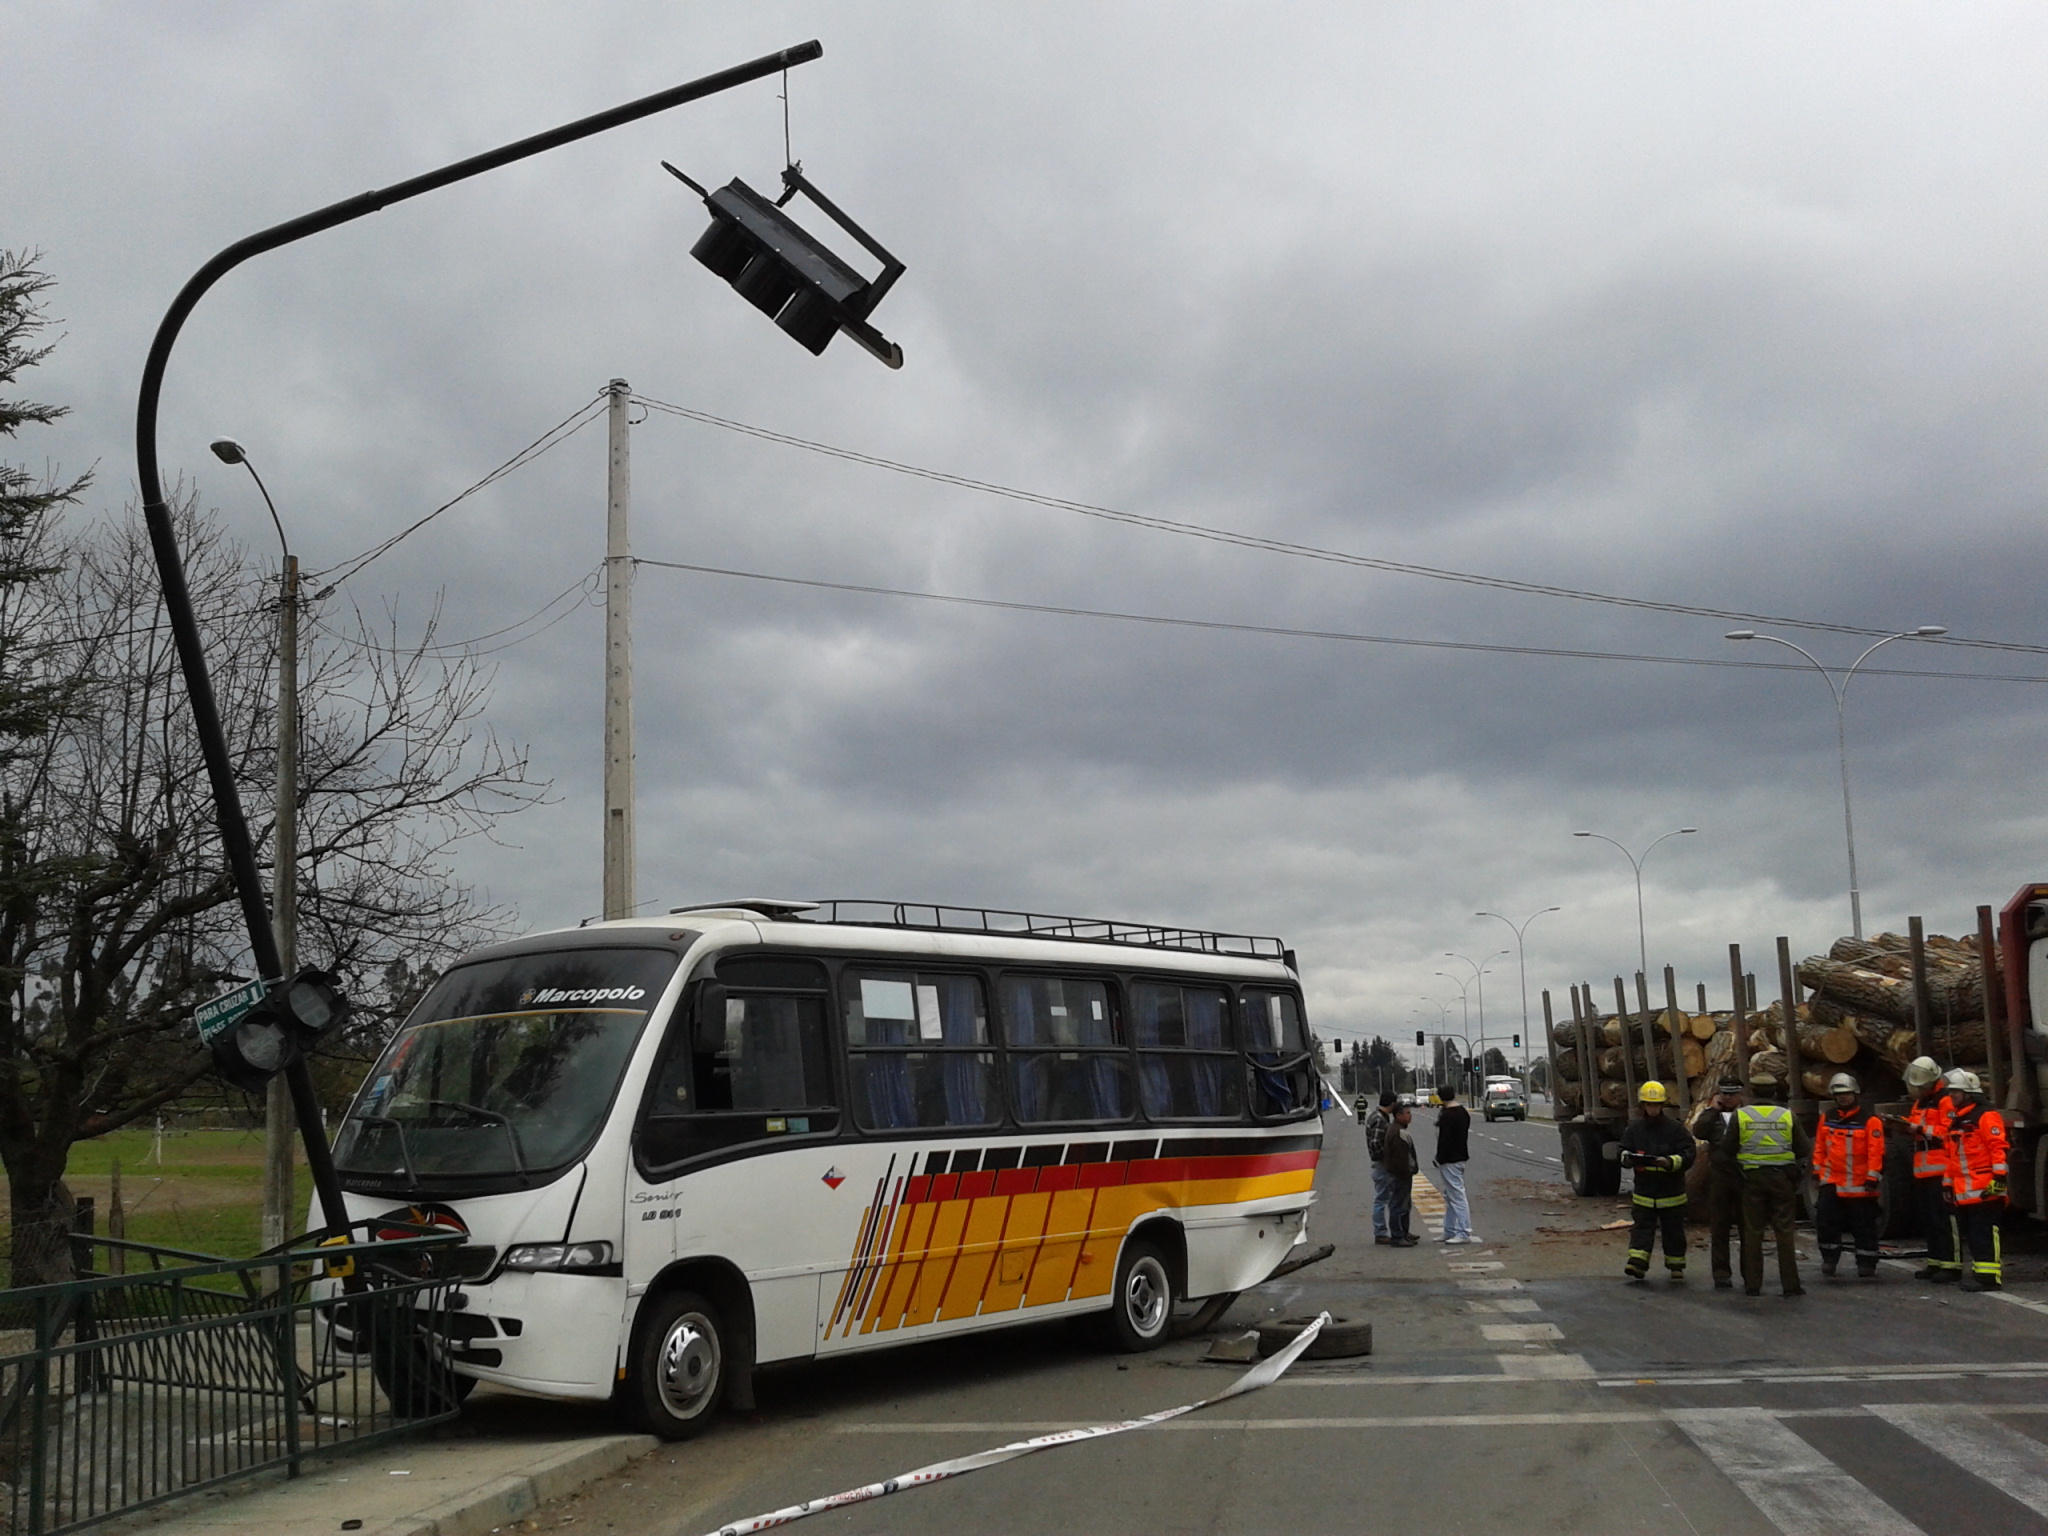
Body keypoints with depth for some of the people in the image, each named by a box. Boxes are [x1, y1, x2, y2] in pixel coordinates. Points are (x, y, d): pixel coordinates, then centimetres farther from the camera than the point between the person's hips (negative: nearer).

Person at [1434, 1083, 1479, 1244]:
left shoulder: (1447, 1116, -19)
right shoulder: (1464, 1112, 11)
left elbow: (1444, 1140, -21)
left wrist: (1440, 1159, -14)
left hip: (1450, 1160, -10)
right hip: (1460, 1157, 10)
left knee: (1457, 1196, -8)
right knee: (1450, 1196, 17)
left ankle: (1464, 1233, -7)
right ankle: (1450, 1232, 22)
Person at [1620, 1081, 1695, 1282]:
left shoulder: (1675, 1128, -7)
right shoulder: (1634, 1129, 3)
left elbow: (1689, 1153, -10)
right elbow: (1623, 1151, 8)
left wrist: (1670, 1162, -26)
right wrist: (1628, 1158, -16)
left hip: (1671, 1191, -2)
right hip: (1644, 1189, 2)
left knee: (1673, 1230, 9)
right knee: (1642, 1227, -3)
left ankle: (1676, 1267, 21)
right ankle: (1637, 1262, -8)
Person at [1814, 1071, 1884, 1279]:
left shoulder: (1870, 1121, -9)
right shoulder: (1827, 1119, 7)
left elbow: (1876, 1152, -11)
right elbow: (1819, 1147, 14)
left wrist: (1873, 1178, -14)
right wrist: (1817, 1170, 13)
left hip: (1860, 1186, -4)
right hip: (1832, 1183, 4)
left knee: (1864, 1227, 4)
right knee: (1825, 1222, 1)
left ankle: (1866, 1266, 13)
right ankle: (1829, 1259, 15)